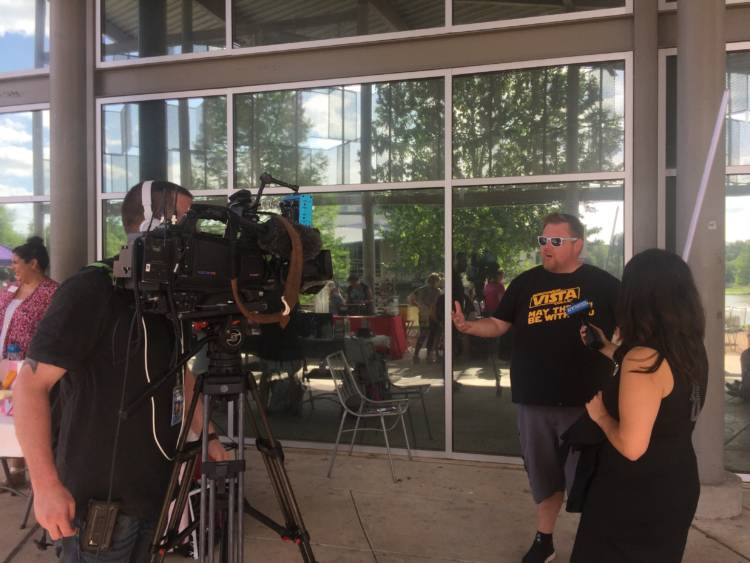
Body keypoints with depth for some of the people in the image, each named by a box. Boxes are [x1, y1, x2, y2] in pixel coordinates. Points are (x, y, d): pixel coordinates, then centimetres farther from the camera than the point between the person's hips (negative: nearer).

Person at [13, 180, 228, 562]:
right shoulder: (91, 290, -17)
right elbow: (30, 385, -20)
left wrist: (206, 436, 12)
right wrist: (46, 486, -23)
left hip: (155, 489, 7)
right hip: (99, 500, -7)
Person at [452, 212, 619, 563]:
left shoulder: (603, 284, 0)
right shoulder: (525, 283, 6)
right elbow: (499, 325, 5)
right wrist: (468, 326, -14)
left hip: (585, 400, -3)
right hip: (534, 399, 3)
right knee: (543, 474, 16)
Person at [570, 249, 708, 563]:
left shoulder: (643, 358, -28)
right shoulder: (691, 350, -3)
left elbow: (632, 447, -29)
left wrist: (600, 414, -12)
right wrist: (612, 352, 17)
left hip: (637, 495, -8)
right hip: (677, 485, 8)